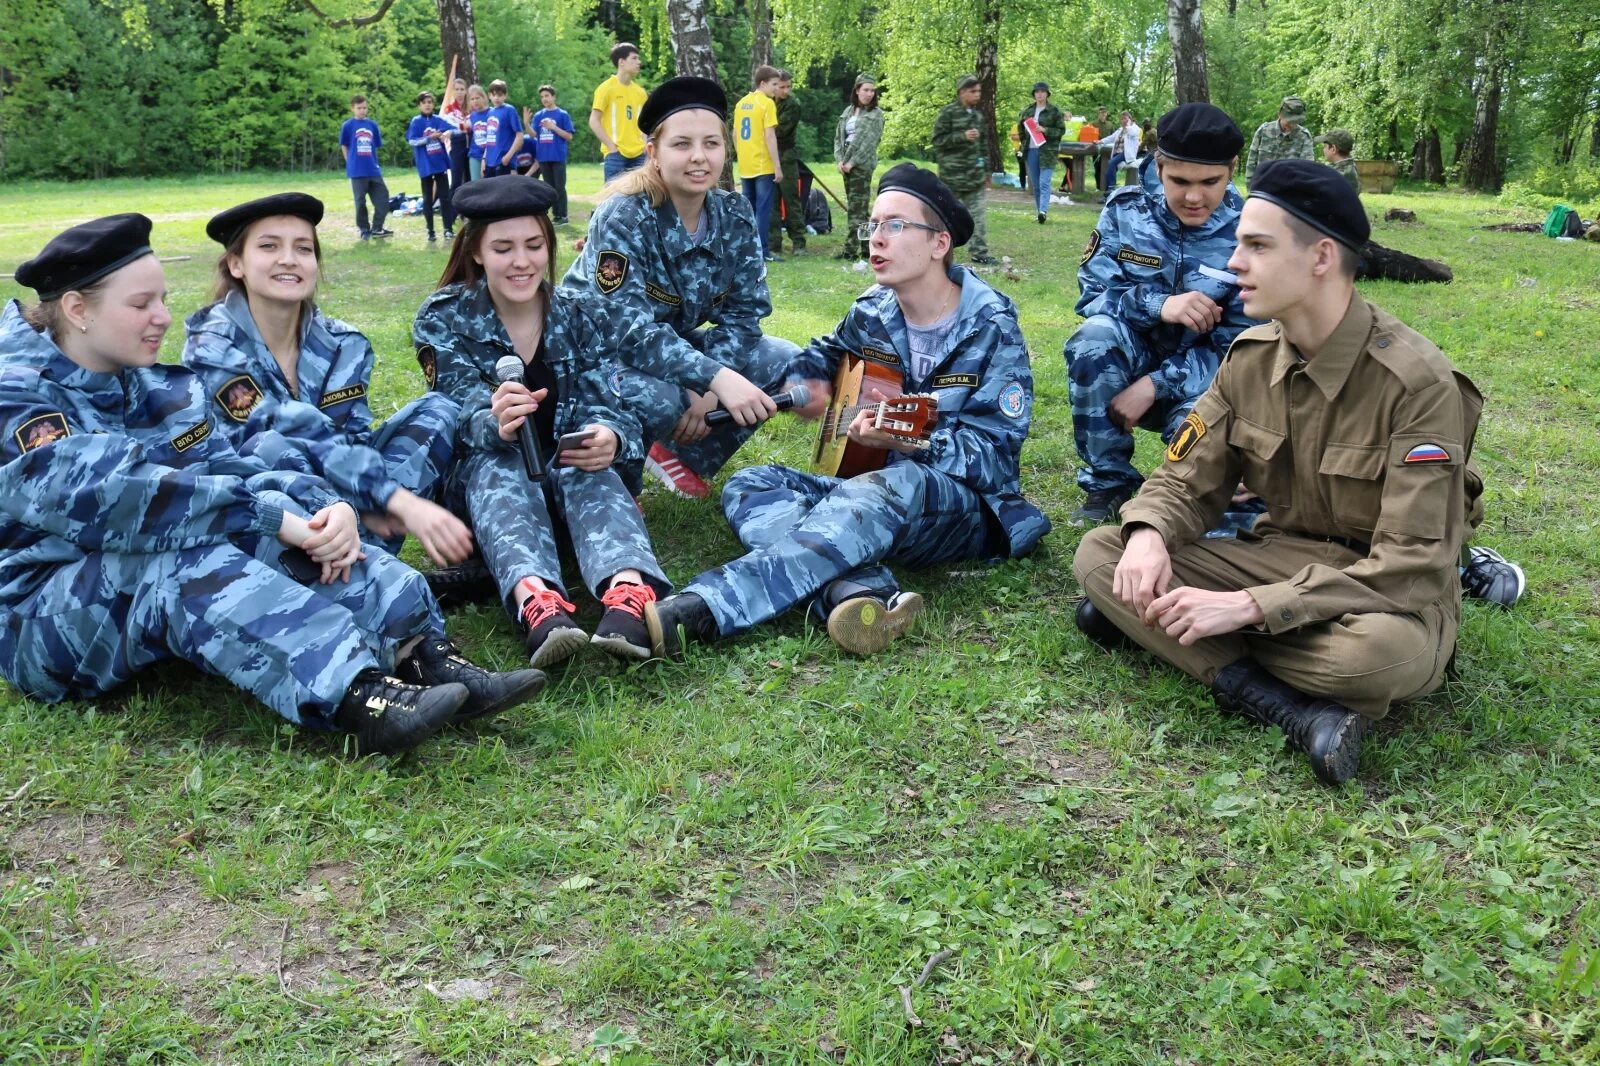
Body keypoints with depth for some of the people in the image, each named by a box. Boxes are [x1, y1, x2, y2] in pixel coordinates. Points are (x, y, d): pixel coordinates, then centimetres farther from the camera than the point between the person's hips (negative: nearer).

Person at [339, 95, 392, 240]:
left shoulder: (372, 125, 7)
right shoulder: (347, 126, -2)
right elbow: (344, 146, 3)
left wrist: (372, 162, 7)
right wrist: (352, 163, 0)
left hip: (374, 169, 4)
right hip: (357, 171, -4)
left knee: (383, 197, 1)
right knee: (360, 201, 4)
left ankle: (376, 228, 11)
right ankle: (364, 230, 14)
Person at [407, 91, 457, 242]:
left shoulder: (438, 120, 5)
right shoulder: (416, 122, -1)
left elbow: (456, 129, -3)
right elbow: (412, 141, -10)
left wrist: (449, 133, -25)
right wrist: (430, 137, -19)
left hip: (441, 163, 2)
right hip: (425, 166, -2)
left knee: (445, 196, 2)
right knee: (428, 199, 6)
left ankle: (448, 229, 5)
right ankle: (430, 231, 12)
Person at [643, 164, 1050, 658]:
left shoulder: (991, 329, -8)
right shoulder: (872, 313, 5)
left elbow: (994, 454, -14)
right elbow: (827, 353, 29)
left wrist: (907, 444, -31)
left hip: (965, 506, -6)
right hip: (869, 482, 6)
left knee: (894, 486, -40)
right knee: (749, 486, -14)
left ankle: (697, 611, -54)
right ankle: (863, 591, -43)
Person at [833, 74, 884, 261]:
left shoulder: (875, 114, -1)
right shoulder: (848, 111, 15)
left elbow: (868, 142, -9)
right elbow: (838, 137, 12)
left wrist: (852, 162, -14)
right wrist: (840, 160, -2)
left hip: (862, 164, -6)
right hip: (847, 163, 6)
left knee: (856, 207, -10)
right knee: (858, 207, 8)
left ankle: (851, 249, -11)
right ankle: (866, 248, 13)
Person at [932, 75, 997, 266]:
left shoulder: (977, 114, 14)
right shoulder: (948, 113, -7)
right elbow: (938, 140, -11)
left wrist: (986, 171, 21)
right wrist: (963, 136, -21)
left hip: (974, 175, 6)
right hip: (953, 175, -6)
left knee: (978, 214, 2)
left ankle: (980, 253, 5)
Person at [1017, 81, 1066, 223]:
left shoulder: (1054, 111, -1)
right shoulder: (1027, 110, 11)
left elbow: (1062, 130, -2)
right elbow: (1020, 127, 23)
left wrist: (1045, 130, -14)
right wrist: (1024, 143, 12)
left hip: (1048, 151, -5)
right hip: (1031, 150, 5)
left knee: (1044, 183, -15)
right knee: (1035, 185, 7)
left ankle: (1043, 211, -25)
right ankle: (1040, 211, 13)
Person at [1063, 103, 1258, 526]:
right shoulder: (1126, 209, -10)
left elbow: (1238, 347, -14)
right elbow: (1092, 293, -10)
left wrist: (1154, 385, -26)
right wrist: (1159, 305, -31)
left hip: (1199, 373, -2)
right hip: (1135, 354, 2)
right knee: (1095, 338, -32)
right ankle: (1107, 485, -14)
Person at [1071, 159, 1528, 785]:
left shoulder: (1417, 382, -21)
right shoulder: (1251, 356, -2)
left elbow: (1412, 567, -25)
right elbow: (1187, 481, 4)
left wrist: (1248, 606, -32)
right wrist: (1149, 535, -21)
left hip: (1386, 594, -6)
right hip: (1280, 556, 6)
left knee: (1384, 651, -42)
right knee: (1098, 553, -15)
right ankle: (1294, 710, -25)